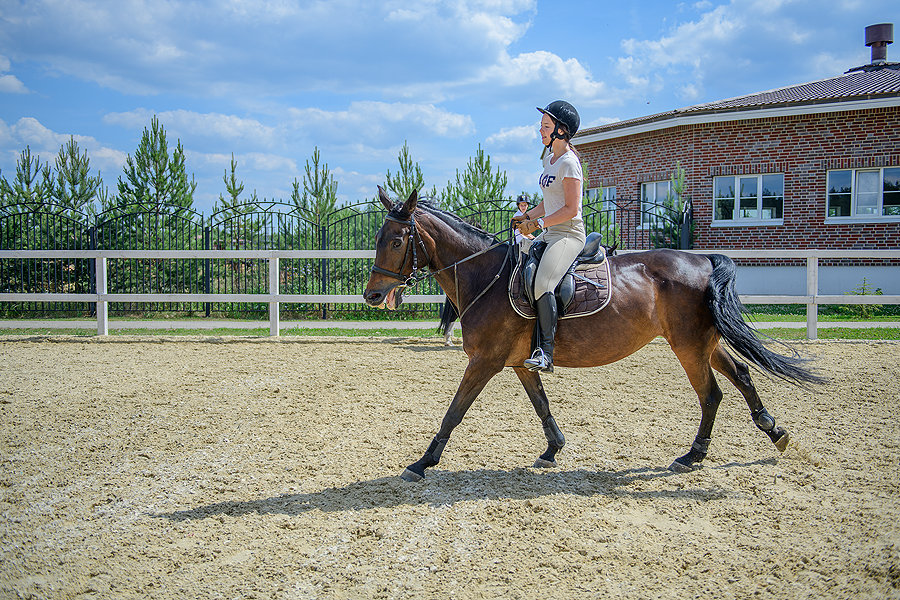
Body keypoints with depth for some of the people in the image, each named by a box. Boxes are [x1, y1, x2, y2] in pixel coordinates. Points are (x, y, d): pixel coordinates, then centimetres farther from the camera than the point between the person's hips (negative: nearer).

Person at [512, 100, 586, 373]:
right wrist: (527, 216, 10)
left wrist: (538, 223, -18)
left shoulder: (568, 162, -12)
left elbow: (571, 209, -17)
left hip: (568, 234, -10)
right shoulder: (549, 158, 16)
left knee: (542, 285, -27)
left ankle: (546, 352, -27)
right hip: (550, 234, 10)